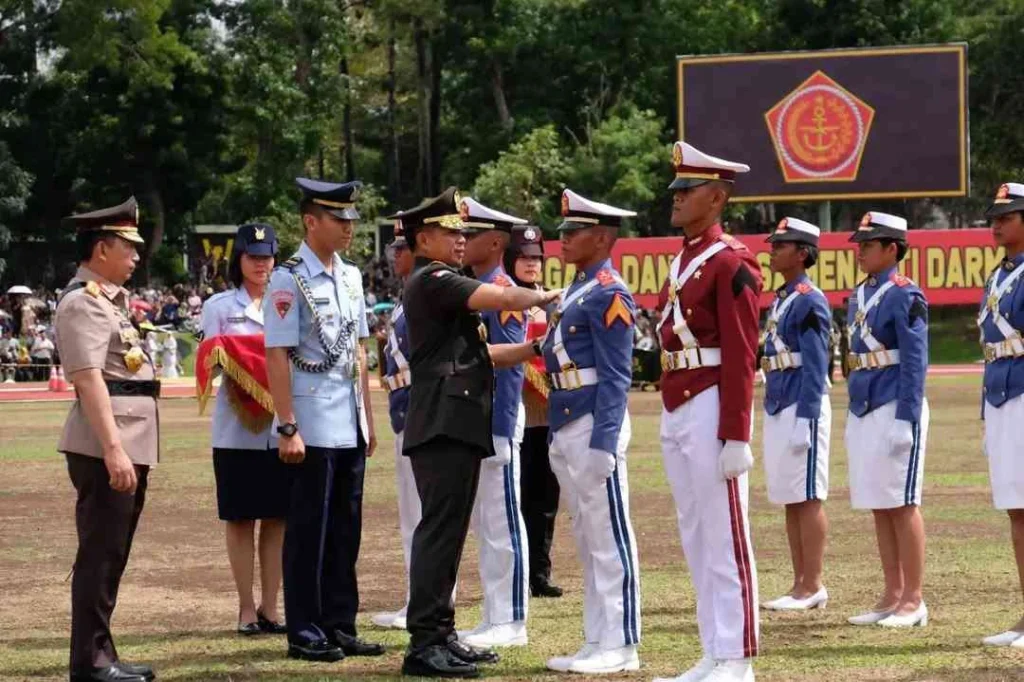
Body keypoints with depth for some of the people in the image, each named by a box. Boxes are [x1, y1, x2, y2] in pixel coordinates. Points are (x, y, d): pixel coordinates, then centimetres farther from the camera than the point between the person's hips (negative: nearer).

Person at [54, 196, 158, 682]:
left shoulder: (108, 299, 19)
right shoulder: (83, 303, -13)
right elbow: (89, 379, -22)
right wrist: (113, 449, -27)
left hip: (130, 445, 10)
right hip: (105, 447, -10)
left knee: (111, 555, 13)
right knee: (100, 554, -6)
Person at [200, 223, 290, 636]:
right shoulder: (219, 307, 6)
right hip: (237, 427, -2)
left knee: (277, 517, 4)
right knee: (240, 518, 1)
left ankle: (270, 607, 11)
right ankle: (246, 609, 8)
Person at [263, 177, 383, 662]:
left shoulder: (350, 276, 11)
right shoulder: (290, 280, -10)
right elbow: (276, 357, -13)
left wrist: (368, 417, 14)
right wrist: (288, 428, -17)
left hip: (350, 426, 7)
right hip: (314, 426, -7)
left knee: (345, 530, 11)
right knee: (309, 531, 0)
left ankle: (339, 625, 20)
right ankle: (305, 634, 8)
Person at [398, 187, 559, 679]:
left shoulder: (439, 285, 23)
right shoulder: (432, 281, -9)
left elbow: (479, 355, 22)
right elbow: (504, 298, -19)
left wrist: (536, 347, 12)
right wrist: (549, 297, -1)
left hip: (457, 426, 10)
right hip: (443, 425, -10)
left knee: (447, 532, 12)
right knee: (439, 529, -12)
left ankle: (440, 634, 16)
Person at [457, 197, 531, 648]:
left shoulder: (503, 292, -12)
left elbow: (510, 367, -16)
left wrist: (501, 433, -20)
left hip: (494, 419, -9)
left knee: (502, 525, -5)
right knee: (483, 526, 11)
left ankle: (511, 623, -1)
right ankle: (494, 619, 16)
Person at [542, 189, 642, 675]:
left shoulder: (608, 295, -11)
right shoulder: (576, 292, 18)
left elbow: (615, 378, -16)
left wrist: (602, 444, -20)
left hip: (594, 427, -10)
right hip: (568, 429, 10)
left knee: (610, 540, -5)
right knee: (587, 541, 11)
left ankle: (620, 648, -1)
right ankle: (597, 643, 15)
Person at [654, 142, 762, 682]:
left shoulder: (731, 262, -10)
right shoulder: (681, 261, 17)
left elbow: (741, 357, -15)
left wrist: (736, 437, -19)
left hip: (710, 412, -9)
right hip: (676, 414, 9)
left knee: (724, 538, -5)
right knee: (695, 540, 10)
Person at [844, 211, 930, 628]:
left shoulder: (905, 296, -9)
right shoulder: (858, 297, 15)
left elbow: (915, 361, -13)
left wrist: (906, 419, -18)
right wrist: (853, 413, 17)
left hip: (895, 408, -8)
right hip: (862, 410, 8)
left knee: (902, 505, -5)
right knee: (879, 507, 10)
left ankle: (913, 601, 0)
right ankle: (893, 596, 15)